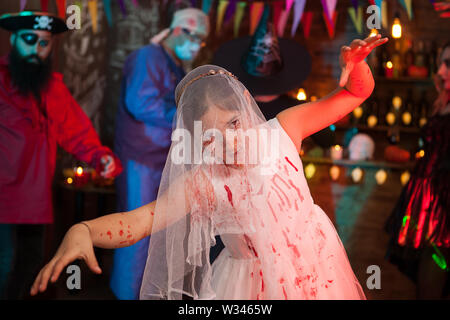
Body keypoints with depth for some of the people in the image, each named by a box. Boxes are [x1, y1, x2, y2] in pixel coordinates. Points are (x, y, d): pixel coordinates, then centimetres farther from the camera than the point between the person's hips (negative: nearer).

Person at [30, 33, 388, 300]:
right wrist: (81, 231, -55)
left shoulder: (284, 128, -17)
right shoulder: (203, 183, -24)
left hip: (315, 256, 3)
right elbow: (135, 221, -35)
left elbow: (356, 93, -9)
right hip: (255, 282, -2)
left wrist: (355, 67, -33)